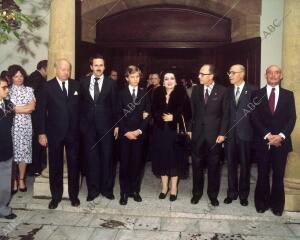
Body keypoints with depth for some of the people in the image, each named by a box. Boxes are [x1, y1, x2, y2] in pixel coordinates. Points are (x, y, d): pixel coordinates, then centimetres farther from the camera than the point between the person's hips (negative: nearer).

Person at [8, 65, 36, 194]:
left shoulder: (29, 90, 7)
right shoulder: (8, 90, 2)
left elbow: (32, 107, -3)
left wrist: (16, 108, -9)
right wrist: (26, 107, -10)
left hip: (25, 125, 1)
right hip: (11, 125, -1)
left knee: (24, 151, 6)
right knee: (12, 152, 1)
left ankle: (21, 179, 20)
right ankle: (14, 180, 13)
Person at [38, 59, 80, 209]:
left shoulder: (76, 85, 4)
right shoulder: (47, 87, -2)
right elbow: (41, 111, -3)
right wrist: (41, 133, -7)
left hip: (73, 132, 2)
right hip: (54, 133, -1)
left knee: (74, 164, 10)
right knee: (55, 166, 9)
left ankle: (73, 195, 26)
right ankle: (56, 196, 24)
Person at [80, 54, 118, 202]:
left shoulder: (111, 83, 2)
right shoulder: (83, 82, 5)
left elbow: (114, 105, 2)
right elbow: (80, 103, 5)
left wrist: (116, 125, -1)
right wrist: (80, 123, 0)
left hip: (106, 126, -1)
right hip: (88, 125, 1)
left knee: (107, 158, 6)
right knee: (91, 158, 7)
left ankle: (107, 189, 18)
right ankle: (93, 189, 18)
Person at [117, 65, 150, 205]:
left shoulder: (144, 94, 8)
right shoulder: (121, 94, 4)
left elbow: (147, 114, 4)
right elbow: (119, 115, 0)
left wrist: (140, 130, -9)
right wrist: (126, 132, -10)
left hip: (139, 133, 1)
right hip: (124, 134, -1)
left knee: (137, 162, 4)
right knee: (124, 163, 1)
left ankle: (135, 190, 16)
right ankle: (124, 192, 10)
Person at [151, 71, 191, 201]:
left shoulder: (182, 94, -4)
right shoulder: (157, 93, 4)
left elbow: (187, 113, -6)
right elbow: (153, 111, 4)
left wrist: (174, 117, -16)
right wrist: (161, 117, -14)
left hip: (175, 131, -2)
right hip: (160, 131, 3)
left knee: (175, 158, 4)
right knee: (162, 157, 7)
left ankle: (173, 188, 17)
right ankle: (164, 186, 22)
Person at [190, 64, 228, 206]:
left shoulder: (222, 91, -3)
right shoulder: (196, 90, 6)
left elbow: (225, 114, -3)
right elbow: (192, 111, 8)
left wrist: (222, 133, -8)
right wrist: (190, 129, 2)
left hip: (214, 134, -2)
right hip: (197, 133, 2)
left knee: (214, 166, 8)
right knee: (197, 165, 9)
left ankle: (213, 194, 23)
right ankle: (197, 193, 25)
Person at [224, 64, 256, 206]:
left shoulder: (252, 90, -4)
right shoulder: (228, 91, 8)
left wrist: (255, 130, -8)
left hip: (245, 133, -3)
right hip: (230, 133, 3)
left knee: (245, 165, 8)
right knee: (231, 164, 10)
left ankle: (243, 194, 22)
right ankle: (232, 192, 23)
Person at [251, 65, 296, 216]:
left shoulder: (288, 95, 7)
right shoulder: (257, 94, 4)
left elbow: (292, 118, 0)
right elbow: (254, 118, -2)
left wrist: (281, 136, -14)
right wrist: (267, 135, -13)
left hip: (281, 141, 1)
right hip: (263, 141, 0)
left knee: (278, 175, 7)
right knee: (262, 175, 7)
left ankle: (277, 205, 21)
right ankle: (261, 203, 21)